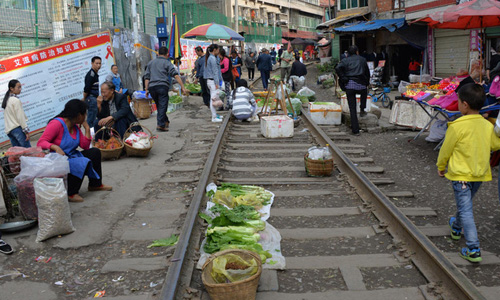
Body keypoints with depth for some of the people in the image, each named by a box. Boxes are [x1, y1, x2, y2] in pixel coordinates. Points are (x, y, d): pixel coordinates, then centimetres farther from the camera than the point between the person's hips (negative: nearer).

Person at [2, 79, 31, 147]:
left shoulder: (6, 100, 16)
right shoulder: (16, 100, -9)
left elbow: (8, 117, 15)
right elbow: (20, 117, -12)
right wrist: (26, 131, -11)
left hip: (8, 130, 8)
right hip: (17, 128, -8)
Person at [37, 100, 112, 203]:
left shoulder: (75, 126, 9)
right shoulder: (57, 124, -17)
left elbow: (85, 146, 8)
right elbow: (41, 142, -24)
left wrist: (87, 128, 2)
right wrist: (55, 147, -41)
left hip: (71, 156, 9)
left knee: (95, 152, 7)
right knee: (83, 163, -30)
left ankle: (95, 184, 16)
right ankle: (70, 194, -20)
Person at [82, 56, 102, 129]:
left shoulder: (95, 74, 17)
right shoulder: (91, 74, -14)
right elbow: (87, 88, -18)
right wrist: (84, 99, -6)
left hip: (94, 99, 10)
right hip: (91, 98, -10)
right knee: (91, 120, -7)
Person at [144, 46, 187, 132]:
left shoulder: (150, 63, 21)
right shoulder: (167, 63, 6)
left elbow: (146, 77, 15)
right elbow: (175, 75, -6)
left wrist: (147, 89, 15)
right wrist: (182, 87, -9)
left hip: (152, 87, 5)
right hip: (162, 86, -5)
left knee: (159, 106, 18)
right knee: (162, 106, -5)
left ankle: (165, 122, 27)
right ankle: (160, 125, -12)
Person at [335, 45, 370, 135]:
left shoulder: (345, 60, 9)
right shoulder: (362, 59, 13)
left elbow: (338, 68, -10)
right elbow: (367, 72, 17)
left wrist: (343, 79, -3)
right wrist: (366, 83, 28)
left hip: (349, 86, 0)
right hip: (360, 85, 0)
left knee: (352, 109, 3)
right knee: (364, 93, 39)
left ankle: (355, 130, 3)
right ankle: (362, 110, 27)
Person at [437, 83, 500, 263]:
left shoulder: (457, 126, -19)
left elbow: (446, 150, -9)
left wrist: (441, 167, 8)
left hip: (461, 174, -6)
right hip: (480, 173, 6)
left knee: (465, 210, -4)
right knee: (465, 204, 27)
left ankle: (473, 250, -8)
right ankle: (456, 228, 51)